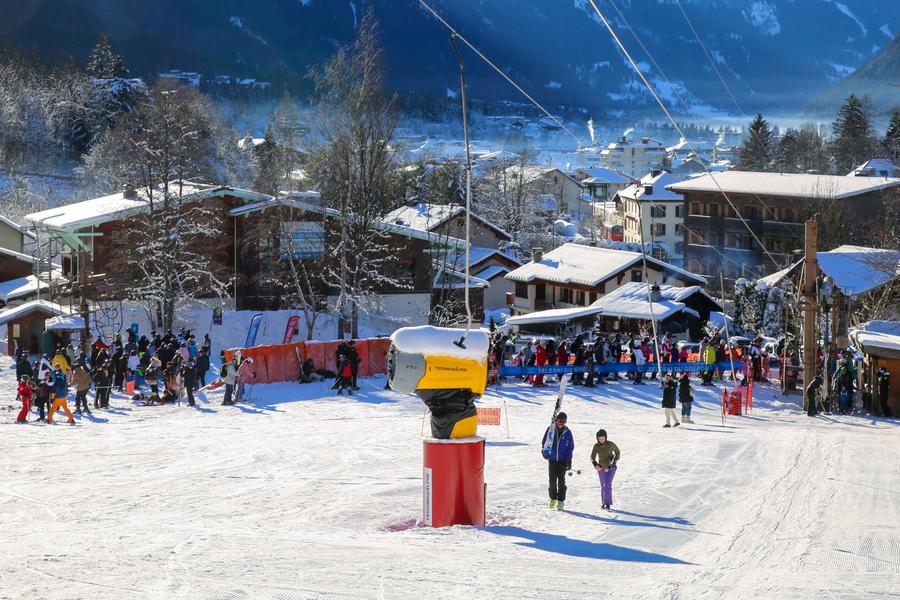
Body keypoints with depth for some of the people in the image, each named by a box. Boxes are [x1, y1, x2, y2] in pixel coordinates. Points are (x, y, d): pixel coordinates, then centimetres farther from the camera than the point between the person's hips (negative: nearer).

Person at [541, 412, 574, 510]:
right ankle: (553, 498, 18)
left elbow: (571, 447, 4)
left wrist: (569, 460, -2)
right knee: (552, 480, 2)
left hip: (562, 460, -1)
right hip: (552, 459, 1)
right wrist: (545, 451, -3)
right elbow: (544, 442, 11)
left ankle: (561, 501, 5)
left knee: (561, 481, -1)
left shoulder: (567, 433, -1)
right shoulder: (550, 429, 0)